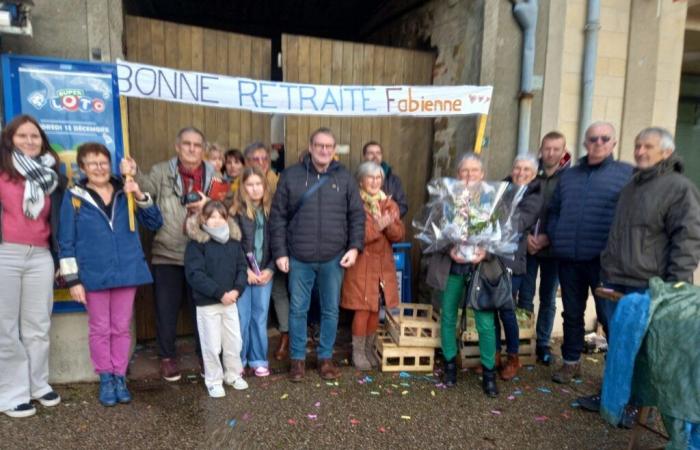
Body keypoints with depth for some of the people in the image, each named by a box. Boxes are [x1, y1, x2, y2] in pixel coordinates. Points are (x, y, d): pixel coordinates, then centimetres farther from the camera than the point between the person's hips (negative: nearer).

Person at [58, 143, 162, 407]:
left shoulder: (125, 193, 5)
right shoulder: (74, 197, -1)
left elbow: (155, 223, 2)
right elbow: (66, 243, -1)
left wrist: (140, 197, -12)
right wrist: (73, 279, -6)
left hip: (127, 272, 2)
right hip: (93, 275, -2)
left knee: (122, 327, 11)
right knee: (100, 329, 9)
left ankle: (120, 377, 23)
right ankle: (105, 379, 23)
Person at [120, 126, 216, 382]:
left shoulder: (213, 175, 6)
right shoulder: (162, 171, 2)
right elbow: (147, 186, -15)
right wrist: (134, 175, -34)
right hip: (167, 255, -1)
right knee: (166, 309, 9)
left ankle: (205, 355, 30)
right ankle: (167, 357, 27)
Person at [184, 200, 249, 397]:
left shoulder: (234, 242, 5)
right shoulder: (196, 243, -11)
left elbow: (241, 267, 6)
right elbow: (195, 274, -17)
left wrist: (237, 289, -11)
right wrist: (220, 293, -20)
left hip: (231, 301, 5)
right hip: (207, 304, -5)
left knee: (234, 341, 14)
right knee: (212, 345, 5)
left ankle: (233, 375, 33)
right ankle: (214, 381, 23)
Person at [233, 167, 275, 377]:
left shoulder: (270, 211, 5)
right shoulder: (236, 211, -4)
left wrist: (270, 269, -6)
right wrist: (245, 270, -12)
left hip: (264, 273, 2)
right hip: (241, 274, -2)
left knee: (260, 317, 9)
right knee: (241, 318, 4)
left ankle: (259, 360, 22)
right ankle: (238, 360, 19)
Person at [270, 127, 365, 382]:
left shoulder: (344, 178, 5)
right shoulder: (291, 176, 1)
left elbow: (357, 216, 6)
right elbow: (278, 217, 1)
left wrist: (355, 247, -4)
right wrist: (279, 252, -3)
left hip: (333, 258, 1)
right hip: (299, 258, -1)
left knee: (331, 310, 10)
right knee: (298, 310, 8)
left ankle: (325, 357, 27)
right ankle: (297, 358, 24)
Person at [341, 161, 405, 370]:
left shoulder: (389, 203, 8)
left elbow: (399, 235, 1)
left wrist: (389, 224, -18)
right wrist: (377, 226, -23)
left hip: (383, 264, 5)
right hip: (361, 264, -4)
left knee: (375, 309, 10)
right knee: (363, 310, -3)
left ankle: (369, 349, 26)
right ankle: (358, 352, 14)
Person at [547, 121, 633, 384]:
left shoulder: (627, 173, 1)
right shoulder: (568, 176, 14)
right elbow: (554, 210, 18)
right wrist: (554, 238, 4)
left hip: (605, 259, -4)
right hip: (569, 258, 4)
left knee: (610, 316, 2)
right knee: (572, 313, 14)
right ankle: (571, 362, 29)